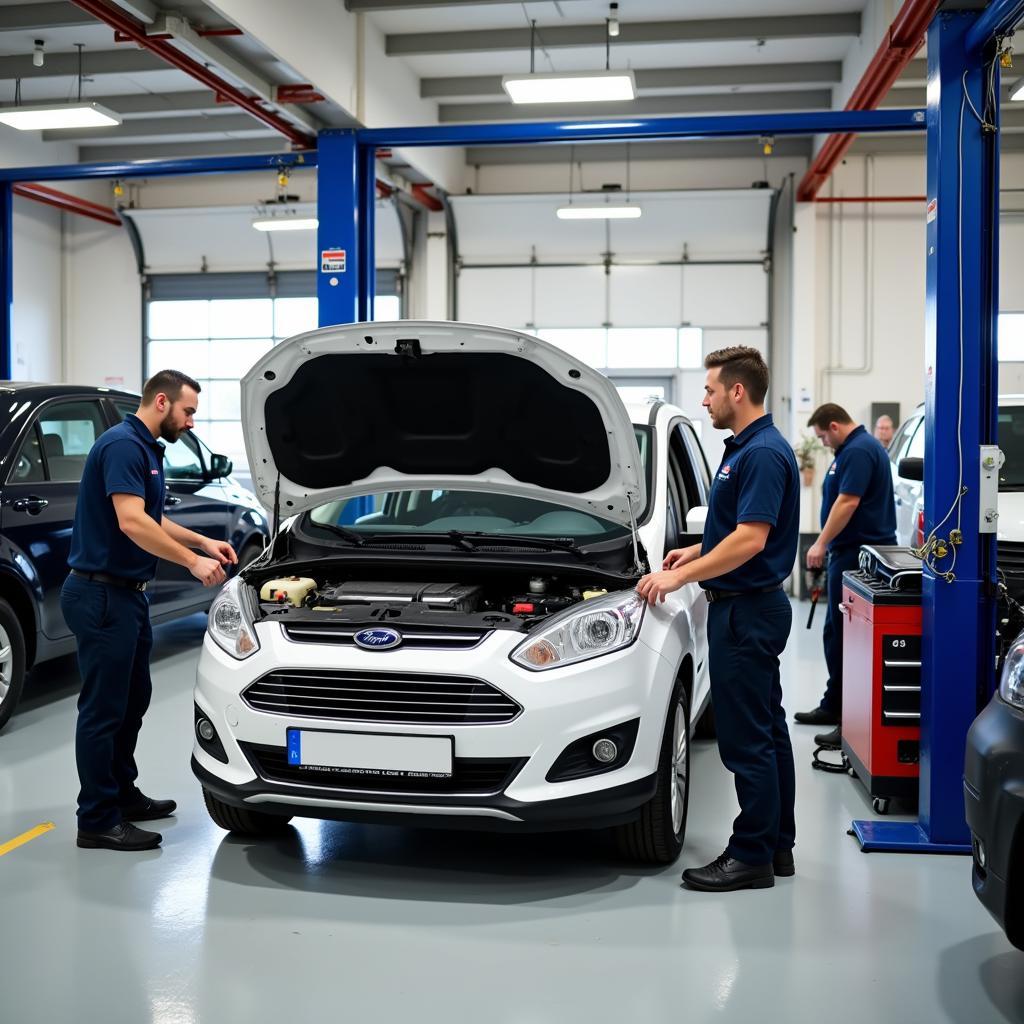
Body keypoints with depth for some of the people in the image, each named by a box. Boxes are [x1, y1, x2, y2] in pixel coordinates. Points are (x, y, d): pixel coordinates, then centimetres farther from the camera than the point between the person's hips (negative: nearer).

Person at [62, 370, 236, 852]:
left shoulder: (147, 450, 15)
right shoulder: (123, 445, -17)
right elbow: (131, 523, -27)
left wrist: (205, 542, 15)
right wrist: (193, 561, -23)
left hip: (127, 595, 11)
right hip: (101, 595, -11)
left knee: (133, 698, 18)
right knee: (103, 707, -4)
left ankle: (122, 794, 32)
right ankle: (97, 821, 5)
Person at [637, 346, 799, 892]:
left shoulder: (763, 453, -19)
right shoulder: (744, 448, 14)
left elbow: (751, 538, -25)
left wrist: (679, 578, -20)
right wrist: (696, 551, 19)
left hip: (747, 611, -11)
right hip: (749, 608, 11)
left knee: (747, 737, -4)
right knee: (767, 731, 14)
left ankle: (751, 857, 5)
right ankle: (777, 846, 23)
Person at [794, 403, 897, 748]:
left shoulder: (858, 451, -16)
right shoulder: (857, 447, 18)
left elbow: (847, 502, -24)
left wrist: (822, 542, -22)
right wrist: (828, 544, 26)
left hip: (857, 554, -11)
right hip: (850, 552, 11)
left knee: (848, 636, -8)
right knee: (836, 633, 17)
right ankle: (835, 706, 26)